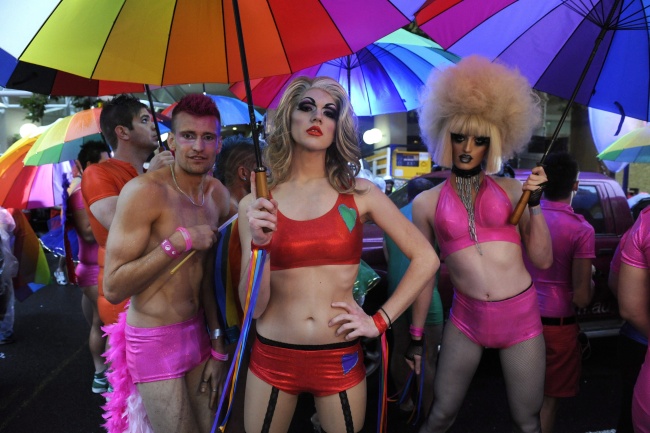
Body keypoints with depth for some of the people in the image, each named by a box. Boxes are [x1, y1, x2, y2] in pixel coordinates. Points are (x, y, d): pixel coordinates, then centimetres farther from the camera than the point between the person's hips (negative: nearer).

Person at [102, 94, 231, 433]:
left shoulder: (218, 194, 2)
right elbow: (113, 288, -21)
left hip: (199, 332, 6)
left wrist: (217, 347, 8)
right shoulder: (144, 191, -18)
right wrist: (179, 241, -26)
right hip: (155, 341, -6)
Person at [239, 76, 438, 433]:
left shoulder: (359, 193, -4)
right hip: (271, 359, 1)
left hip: (340, 360, 0)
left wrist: (380, 320, -5)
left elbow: (426, 259, 1)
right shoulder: (255, 204, -4)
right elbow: (253, 307, -6)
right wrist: (260, 244, -22)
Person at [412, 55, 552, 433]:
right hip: (466, 317, 0)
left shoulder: (511, 189, 2)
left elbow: (543, 260, 2)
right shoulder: (427, 202, 0)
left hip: (521, 314, 1)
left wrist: (534, 203, -8)